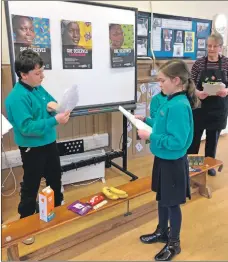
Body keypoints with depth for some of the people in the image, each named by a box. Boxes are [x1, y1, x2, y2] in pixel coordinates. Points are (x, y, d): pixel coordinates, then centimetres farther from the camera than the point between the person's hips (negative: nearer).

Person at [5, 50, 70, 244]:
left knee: (55, 178, 23)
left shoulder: (39, 88, 2)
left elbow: (52, 102, 16)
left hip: (49, 143, 9)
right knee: (31, 186, 9)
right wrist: (55, 120, -30)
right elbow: (27, 127, -29)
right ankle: (26, 220, 31)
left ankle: (57, 209, 46)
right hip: (32, 148, -8)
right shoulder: (17, 97, -24)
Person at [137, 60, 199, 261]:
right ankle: (162, 232, 46)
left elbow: (176, 141, -30)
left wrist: (150, 137, -25)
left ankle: (174, 244, 33)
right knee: (162, 198, 24)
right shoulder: (171, 101, 2)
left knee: (172, 203, 10)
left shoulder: (179, 106, -26)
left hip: (173, 163, -9)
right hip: (163, 159, 9)